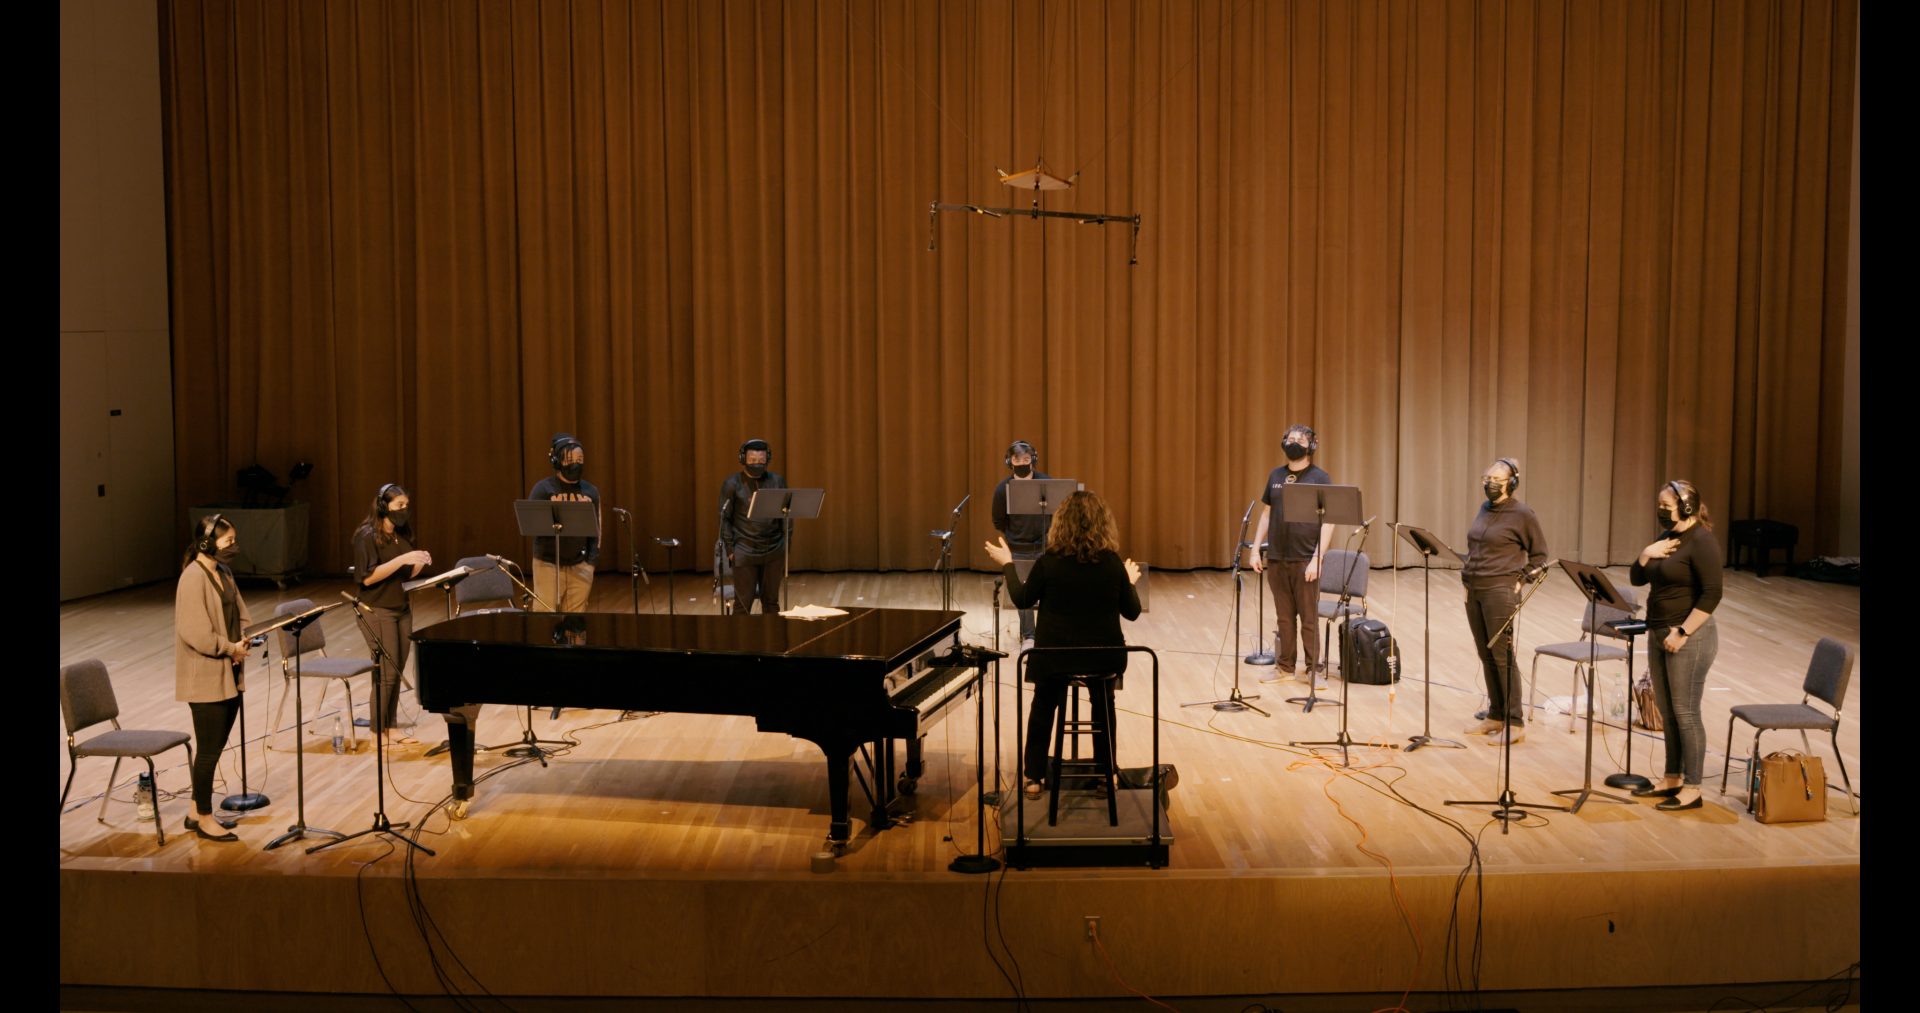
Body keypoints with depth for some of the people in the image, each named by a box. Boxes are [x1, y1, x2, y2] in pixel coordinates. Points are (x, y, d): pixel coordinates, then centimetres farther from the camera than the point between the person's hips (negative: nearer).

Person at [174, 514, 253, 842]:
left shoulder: (224, 572, 9)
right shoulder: (194, 577, -18)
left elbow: (241, 615, 16)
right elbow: (195, 633, -24)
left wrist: (243, 642, -3)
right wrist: (231, 648, -14)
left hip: (229, 675, 8)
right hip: (205, 679, -8)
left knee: (215, 747, 14)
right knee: (209, 749, 0)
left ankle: (198, 811, 25)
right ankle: (204, 818, 12)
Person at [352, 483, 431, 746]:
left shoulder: (402, 535, 10)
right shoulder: (367, 536, -12)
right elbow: (368, 577, -19)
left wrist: (420, 563, -5)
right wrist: (402, 559, -24)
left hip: (402, 609, 7)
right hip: (377, 611, -7)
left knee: (398, 671, 6)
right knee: (386, 672, -6)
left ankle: (390, 726, 15)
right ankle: (378, 730, 6)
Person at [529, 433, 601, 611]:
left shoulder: (591, 491, 7)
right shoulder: (543, 488, -3)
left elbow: (595, 531, 10)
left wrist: (591, 564, 1)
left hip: (580, 566, 3)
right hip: (548, 564, -3)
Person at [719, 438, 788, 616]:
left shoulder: (777, 481, 4)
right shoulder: (732, 483, -3)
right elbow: (725, 518, 0)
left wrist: (786, 544, 5)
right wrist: (730, 549, -5)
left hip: (774, 550, 3)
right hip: (745, 551, -2)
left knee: (771, 601, 8)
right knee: (743, 602, -1)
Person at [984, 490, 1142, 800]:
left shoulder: (1049, 562, -12)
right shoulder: (1113, 563, -8)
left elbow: (1022, 600, 2)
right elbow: (1132, 612, 2)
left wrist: (1007, 563, 15)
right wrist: (1130, 580, 20)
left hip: (1054, 655, -1)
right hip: (1103, 655, 1)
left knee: (1043, 708, 26)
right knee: (1103, 707, 29)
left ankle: (1034, 778, 28)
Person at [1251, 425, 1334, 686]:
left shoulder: (1320, 477, -4)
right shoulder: (1275, 475, 9)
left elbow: (1328, 521, -8)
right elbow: (1266, 514, 15)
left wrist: (1317, 558, -15)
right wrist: (1256, 549, 8)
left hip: (1305, 560, -4)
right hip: (1276, 558, 4)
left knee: (1309, 618, 2)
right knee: (1283, 616, 11)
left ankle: (1314, 669, 10)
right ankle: (1284, 666, 19)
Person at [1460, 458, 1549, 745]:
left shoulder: (1522, 514, -7)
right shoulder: (1485, 509, 12)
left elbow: (1539, 554, -1)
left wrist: (1521, 580, -8)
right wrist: (1466, 576, 12)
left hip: (1500, 592, -7)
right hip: (1473, 590, 7)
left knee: (1502, 656, -5)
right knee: (1485, 655, 10)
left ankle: (1515, 724, 1)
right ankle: (1495, 716, 19)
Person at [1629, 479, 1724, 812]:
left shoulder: (1701, 542, -14)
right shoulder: (1665, 536, 12)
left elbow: (1711, 595, -19)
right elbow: (1637, 579, 15)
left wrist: (1682, 632, -20)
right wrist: (1646, 555, -4)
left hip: (1688, 639, -8)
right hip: (1658, 635, 8)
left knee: (1685, 713, -4)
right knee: (1667, 712, 13)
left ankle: (1692, 788, 3)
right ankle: (1672, 778, 23)